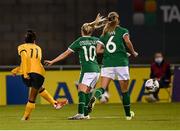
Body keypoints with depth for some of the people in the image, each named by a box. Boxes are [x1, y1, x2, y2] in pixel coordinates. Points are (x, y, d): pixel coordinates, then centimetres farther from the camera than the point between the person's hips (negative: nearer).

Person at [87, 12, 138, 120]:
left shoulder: (104, 34, 15)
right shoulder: (123, 31, 4)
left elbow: (98, 50, 9)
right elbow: (127, 42, -15)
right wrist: (133, 52, 1)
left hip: (107, 63, 2)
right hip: (121, 63, -2)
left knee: (103, 88, -6)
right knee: (125, 90, 10)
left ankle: (94, 98, -39)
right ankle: (128, 114, 20)